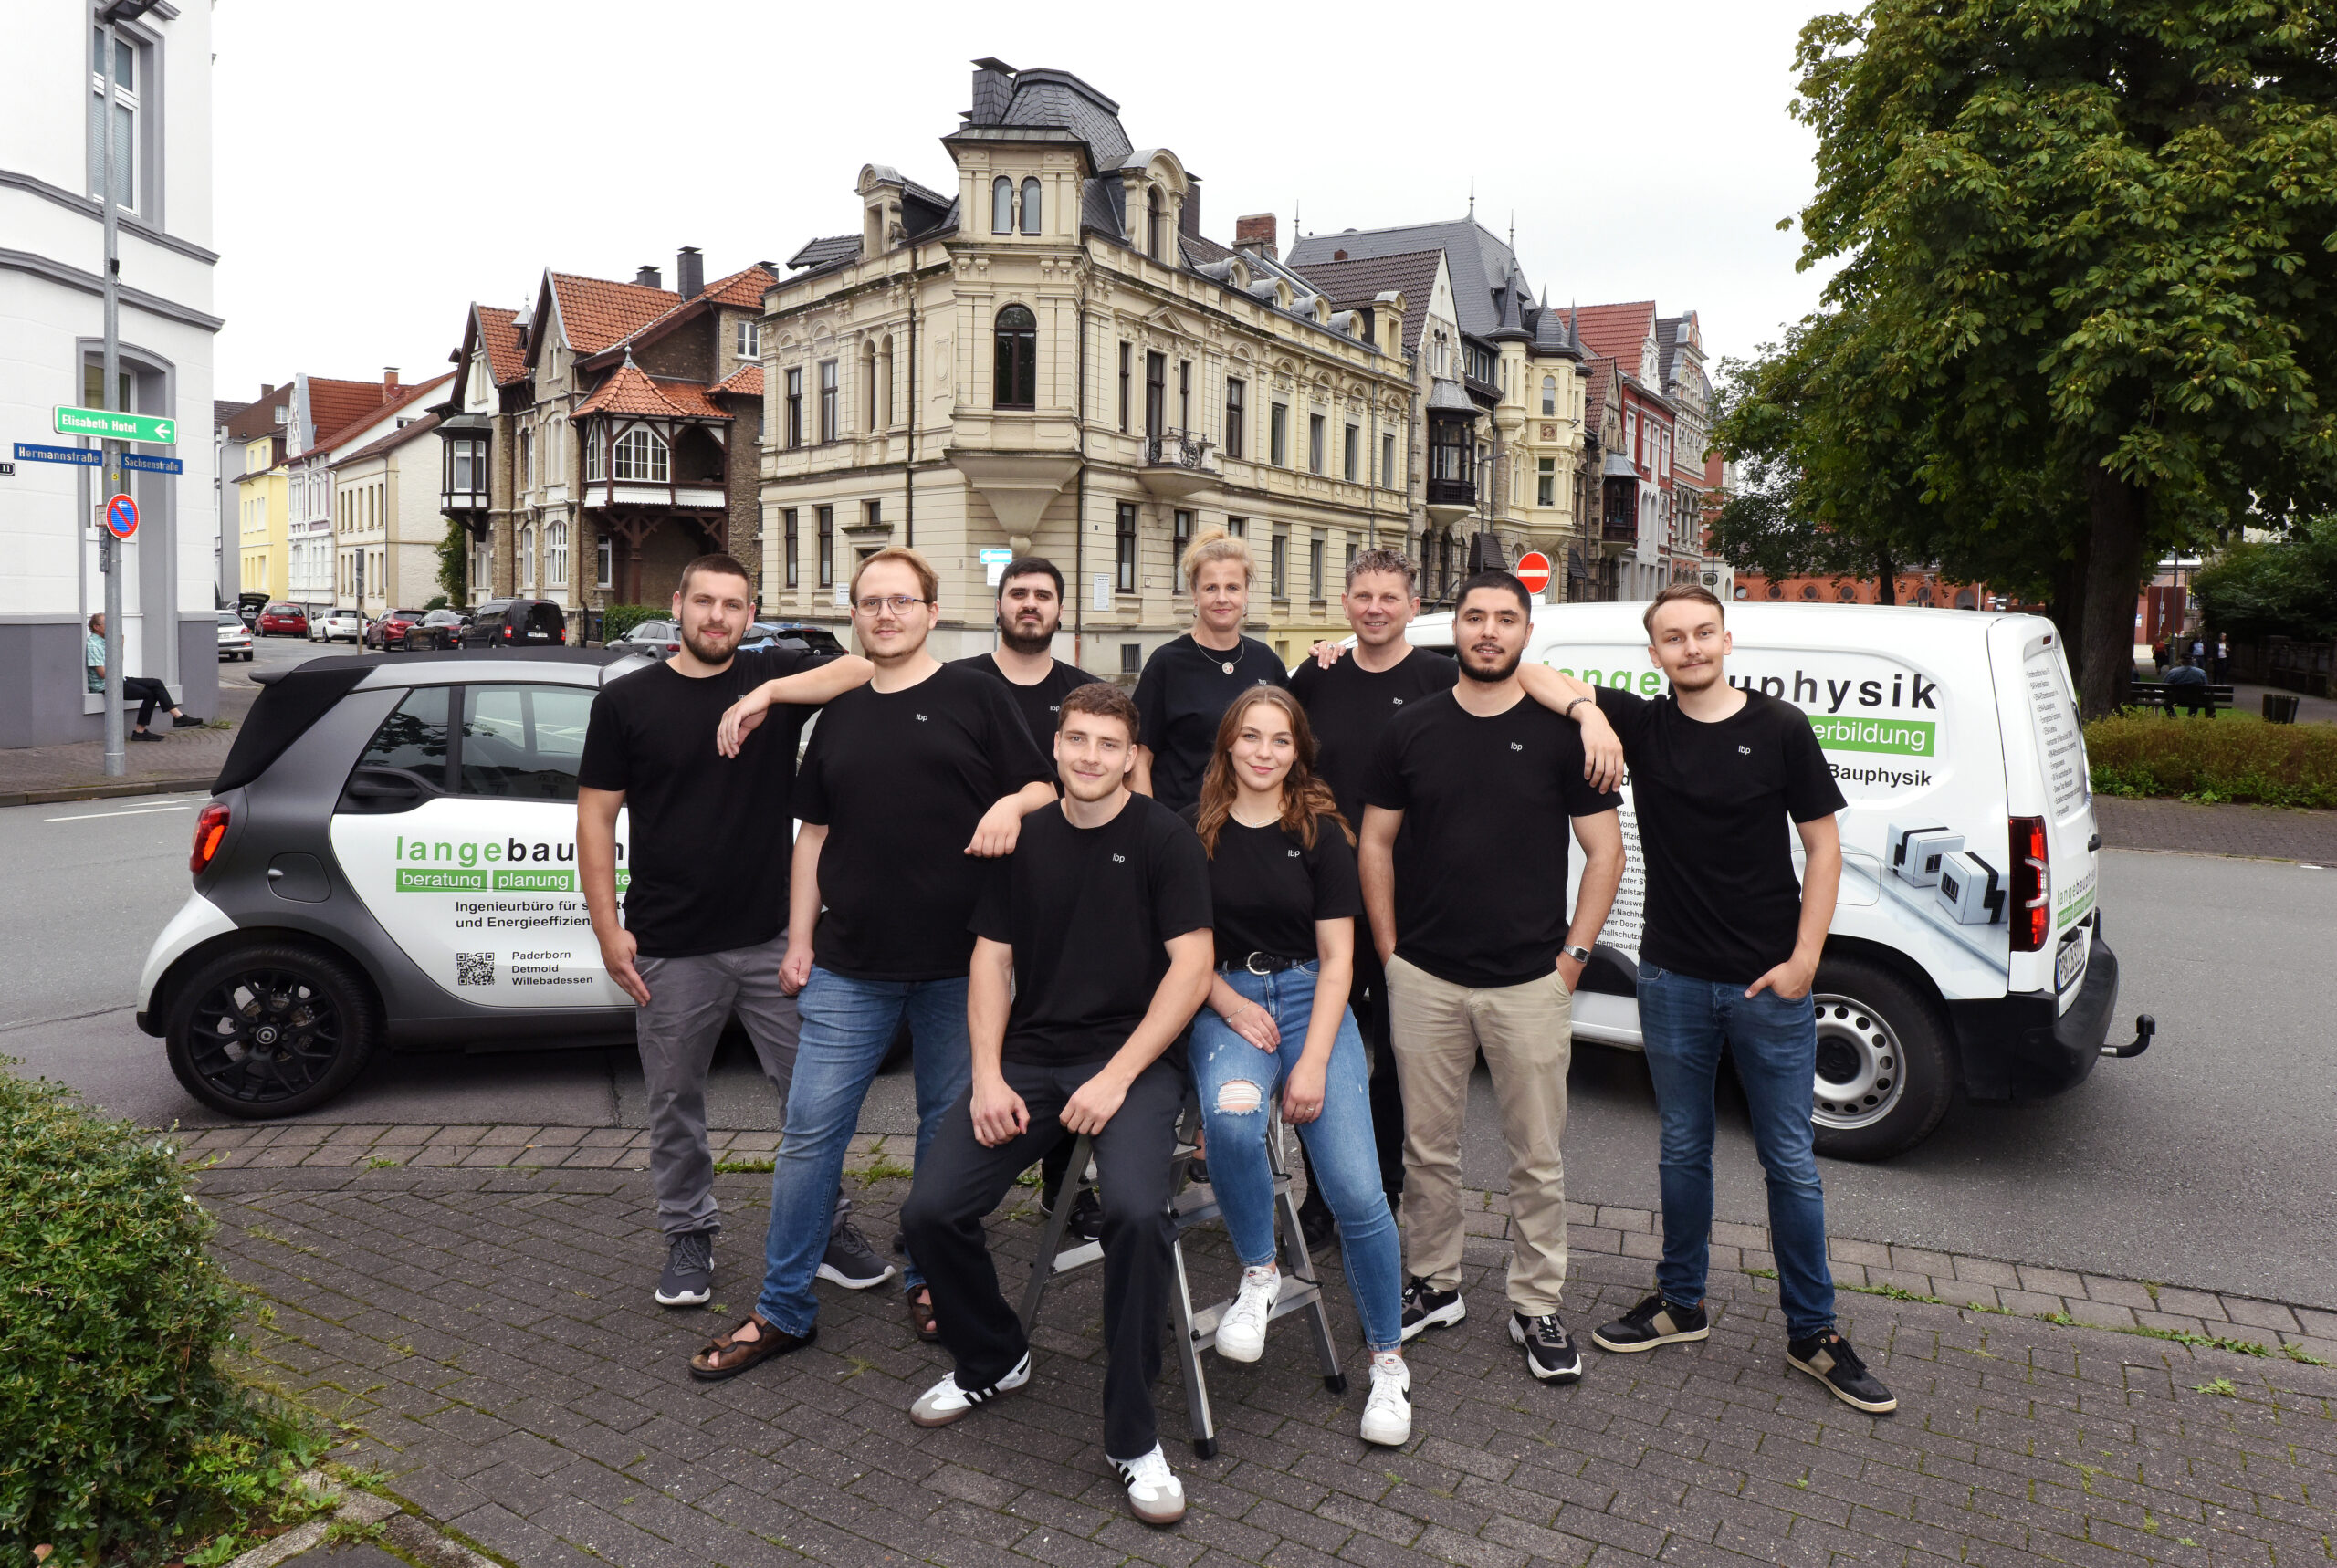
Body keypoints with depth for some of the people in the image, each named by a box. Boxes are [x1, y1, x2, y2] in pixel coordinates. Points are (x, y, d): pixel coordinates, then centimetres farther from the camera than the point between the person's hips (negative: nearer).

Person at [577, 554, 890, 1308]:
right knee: (675, 1102, 13)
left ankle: (825, 1227, 25)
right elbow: (596, 817, 2)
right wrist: (608, 927, -4)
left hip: (773, 936, 1)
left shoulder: (776, 676, 2)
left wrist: (772, 693, -24)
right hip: (670, 949, 0)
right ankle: (689, 1235, 32)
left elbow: (868, 667, -14)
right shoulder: (627, 700, 2)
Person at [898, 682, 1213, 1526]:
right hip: (1029, 1055, 4)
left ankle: (1132, 1436, -9)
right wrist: (987, 1075, -2)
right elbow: (993, 957, 11)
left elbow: (1191, 966, -8)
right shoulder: (1023, 839, 10)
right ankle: (992, 1361, 20)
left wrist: (1117, 1077, -15)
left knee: (1136, 1211, -30)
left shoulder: (1164, 839, -3)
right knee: (930, 1210, -11)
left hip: (1134, 1057, -4)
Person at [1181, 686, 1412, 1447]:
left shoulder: (1321, 833, 2)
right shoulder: (1194, 829, 3)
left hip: (1309, 999, 0)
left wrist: (1312, 1064, -10)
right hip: (1224, 1000, 0)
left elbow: (1337, 958, -1)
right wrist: (1232, 1006, -10)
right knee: (1230, 1114, -35)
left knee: (1355, 1189, -13)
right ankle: (1258, 1274, -7)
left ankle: (1388, 1357, 11)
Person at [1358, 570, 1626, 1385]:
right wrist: (1390, 948, 4)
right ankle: (1433, 1285, 29)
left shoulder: (1561, 730, -1)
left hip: (1530, 981, -1)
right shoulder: (1412, 728, 4)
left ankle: (1536, 1307, 23)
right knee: (1428, 1147, 11)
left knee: (1537, 1155, 7)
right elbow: (1375, 840, 9)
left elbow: (1605, 851, 2)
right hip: (1424, 979, 2)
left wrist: (1574, 952, -4)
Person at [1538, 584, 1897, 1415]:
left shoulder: (1779, 728, -3)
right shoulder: (1641, 725, 0)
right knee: (1683, 1149, 15)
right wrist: (1588, 710, -21)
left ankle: (1812, 1332, 22)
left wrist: (1804, 957, -7)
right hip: (1673, 980, 2)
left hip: (1769, 982, -2)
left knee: (1791, 1161, 7)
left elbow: (1822, 844, -1)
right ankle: (1680, 1303, 31)